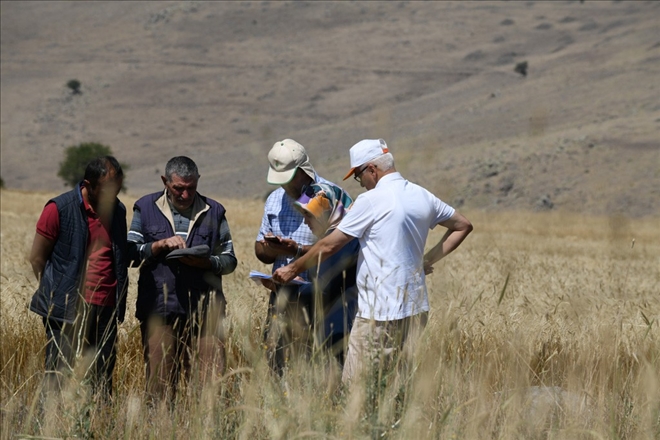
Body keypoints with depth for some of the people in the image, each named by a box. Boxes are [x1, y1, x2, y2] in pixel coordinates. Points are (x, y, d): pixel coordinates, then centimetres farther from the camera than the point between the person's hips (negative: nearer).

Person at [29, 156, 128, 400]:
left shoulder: (118, 210, 9)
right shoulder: (59, 209, -7)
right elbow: (37, 258, -1)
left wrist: (120, 301, 9)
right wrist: (57, 295, 2)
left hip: (106, 307, 5)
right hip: (67, 308, -5)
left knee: (103, 381, 6)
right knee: (58, 377, -5)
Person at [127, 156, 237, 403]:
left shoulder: (213, 211, 12)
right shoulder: (146, 208, 11)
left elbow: (229, 259, 11)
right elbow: (131, 254, 4)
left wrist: (206, 262, -9)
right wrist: (161, 245, -11)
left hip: (204, 309, 0)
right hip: (159, 308, 0)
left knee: (214, 378, -7)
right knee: (160, 381, 1)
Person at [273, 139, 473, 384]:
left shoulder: (370, 201, -11)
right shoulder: (422, 197, 9)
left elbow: (329, 246, -7)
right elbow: (463, 226, 23)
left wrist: (293, 269, 5)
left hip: (381, 312, -8)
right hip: (416, 308, 8)